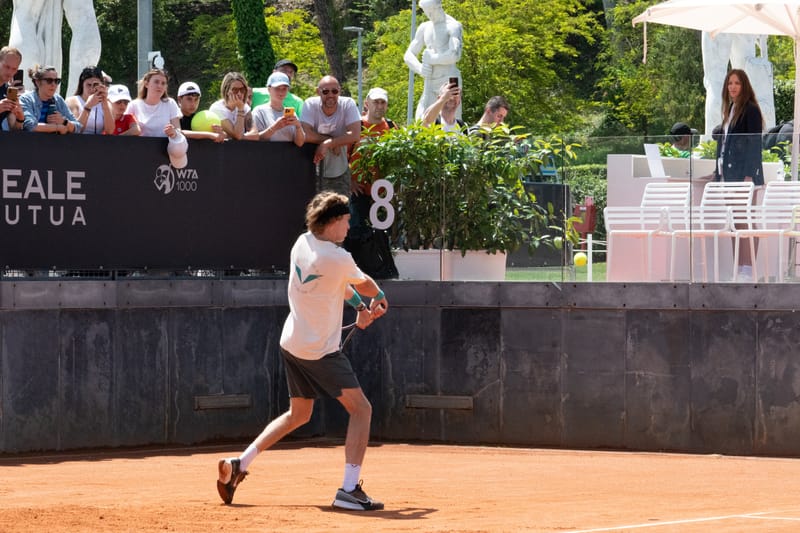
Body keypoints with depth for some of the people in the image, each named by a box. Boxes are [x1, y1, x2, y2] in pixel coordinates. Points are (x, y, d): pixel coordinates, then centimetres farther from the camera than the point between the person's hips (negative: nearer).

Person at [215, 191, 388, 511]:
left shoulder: (302, 243, 3)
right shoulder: (338, 259, -20)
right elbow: (363, 284, 2)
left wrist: (359, 305, 8)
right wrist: (379, 299, 24)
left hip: (292, 342, 8)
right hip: (321, 350, -8)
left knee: (298, 414, 22)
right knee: (360, 409, -2)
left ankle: (239, 464, 19)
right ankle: (349, 490, -12)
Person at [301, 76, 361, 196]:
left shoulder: (348, 104, -11)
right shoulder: (310, 104, -12)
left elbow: (355, 135, -20)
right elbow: (306, 135, -24)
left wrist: (326, 144, -23)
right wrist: (332, 141, -20)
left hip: (340, 172, 1)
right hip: (315, 172, -1)